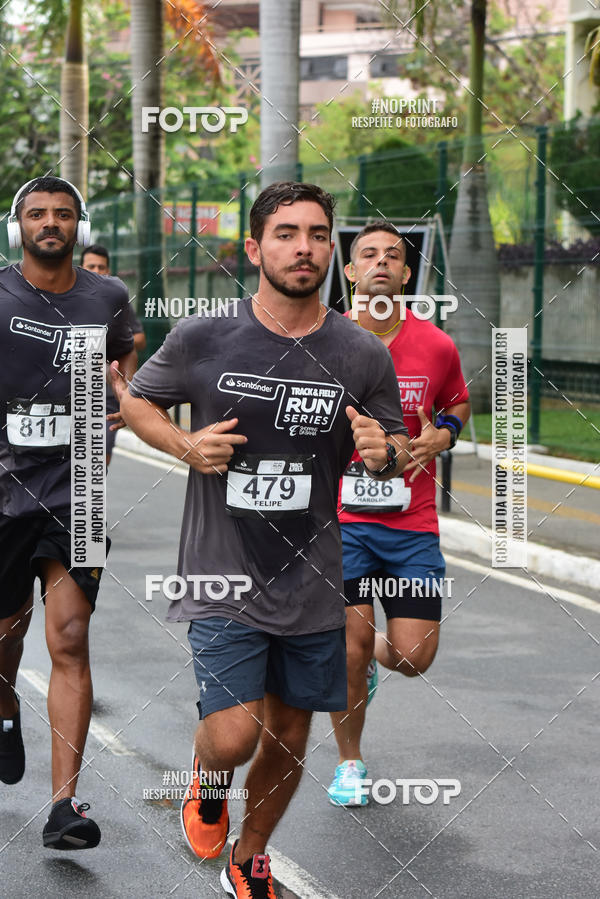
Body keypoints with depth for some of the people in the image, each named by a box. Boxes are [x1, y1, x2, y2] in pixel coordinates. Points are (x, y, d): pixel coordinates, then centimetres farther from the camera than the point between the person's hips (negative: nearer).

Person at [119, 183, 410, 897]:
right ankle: (206, 783, 25)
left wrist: (384, 452, -14)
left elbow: (397, 449, 10)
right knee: (232, 739, -14)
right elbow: (135, 400, 9)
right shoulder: (201, 338, -6)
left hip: (313, 585, 3)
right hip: (224, 578, -2)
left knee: (287, 737, 14)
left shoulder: (363, 355, -2)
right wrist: (186, 446, -11)